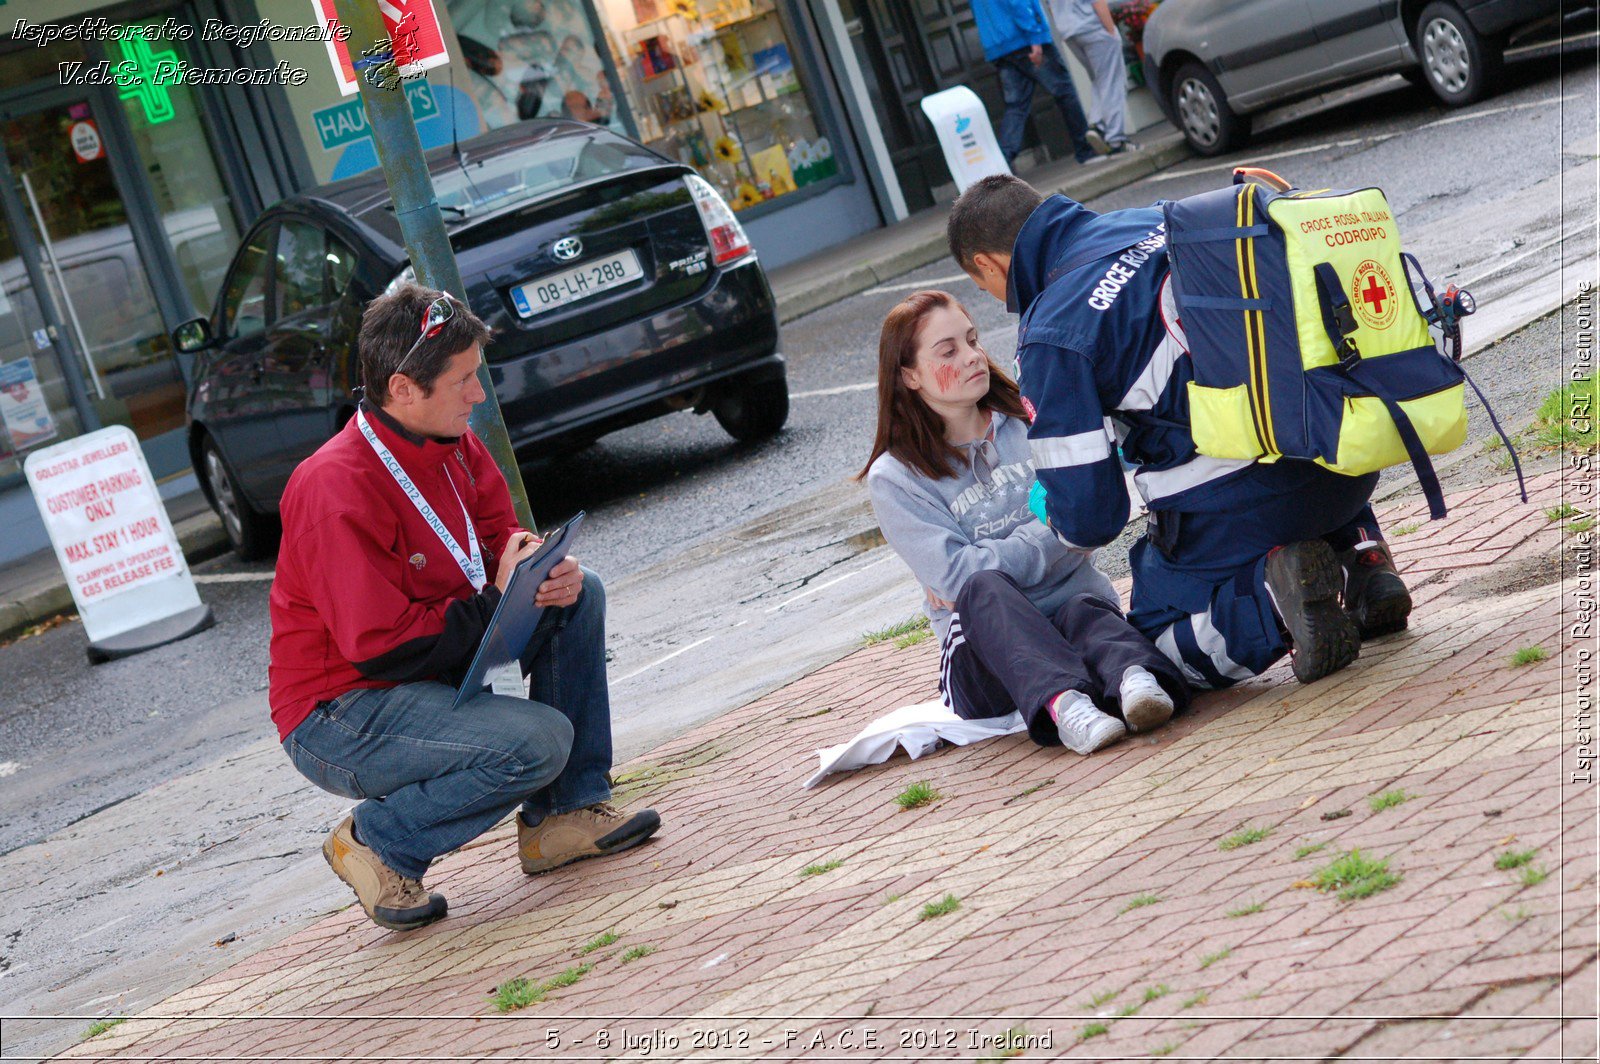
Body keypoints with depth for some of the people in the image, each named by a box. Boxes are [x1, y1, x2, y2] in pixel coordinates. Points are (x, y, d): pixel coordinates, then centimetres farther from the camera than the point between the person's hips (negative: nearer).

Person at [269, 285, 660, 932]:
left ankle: (566, 813, 3)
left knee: (581, 597, -2)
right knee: (539, 740, -28)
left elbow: (503, 535, 11)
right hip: (336, 719, -9)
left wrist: (551, 573, -13)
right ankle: (378, 845, -6)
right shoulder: (336, 491, -27)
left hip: (439, 666, 9)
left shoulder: (451, 442, -1)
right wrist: (498, 601, -21)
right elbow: (381, 647, -26)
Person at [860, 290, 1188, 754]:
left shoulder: (1030, 420, 13)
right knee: (982, 589, -35)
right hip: (983, 642, -3)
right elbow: (955, 575, -10)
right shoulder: (895, 477, 3)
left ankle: (1133, 675, -64)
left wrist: (982, 566, -8)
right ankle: (1061, 700, -60)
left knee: (1085, 610, -32)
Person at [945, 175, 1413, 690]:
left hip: (1233, 497, -6)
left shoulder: (1049, 338, -8)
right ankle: (1362, 555, 11)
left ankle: (1272, 590, -14)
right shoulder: (1158, 221, 11)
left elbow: (1088, 518, -7)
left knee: (1155, 642, 15)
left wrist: (1067, 531, 20)